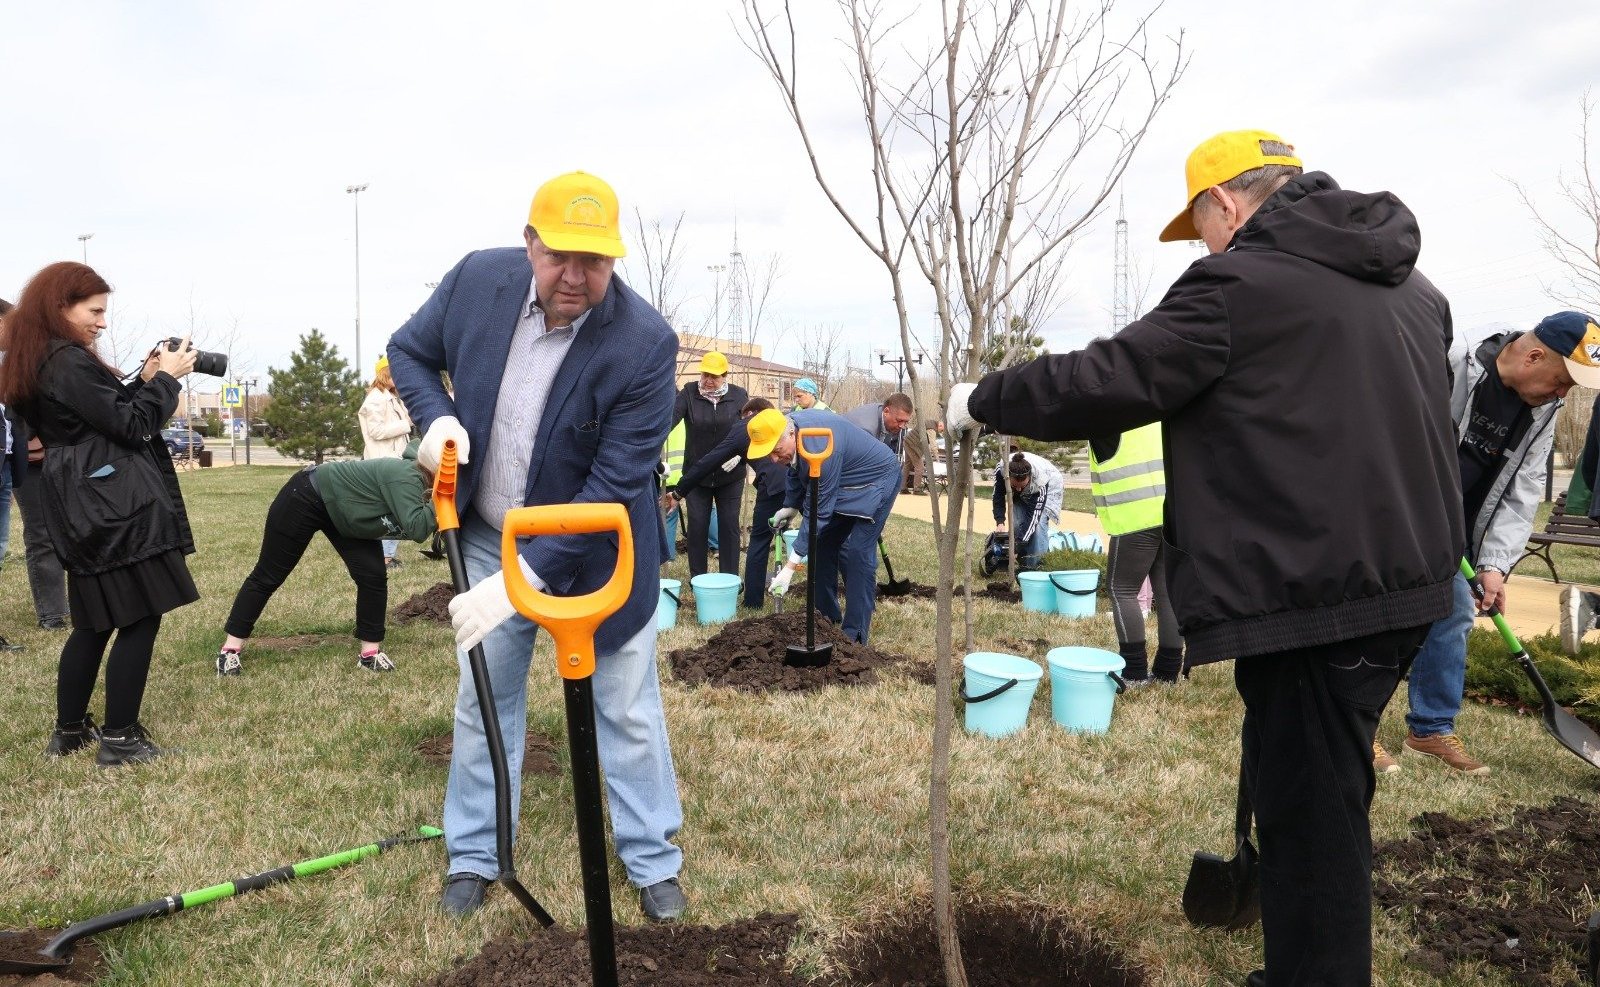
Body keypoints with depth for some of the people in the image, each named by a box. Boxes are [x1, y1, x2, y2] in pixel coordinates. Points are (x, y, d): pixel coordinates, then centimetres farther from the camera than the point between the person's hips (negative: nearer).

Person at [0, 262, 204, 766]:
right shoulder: (70, 363, -15)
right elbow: (131, 427, -15)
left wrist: (144, 381, 10)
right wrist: (166, 378, -6)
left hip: (88, 510, 10)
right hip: (117, 506, -10)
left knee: (95, 621, 17)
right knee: (140, 618, -4)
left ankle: (69, 731, 24)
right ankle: (119, 739, 1)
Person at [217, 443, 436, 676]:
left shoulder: (423, 486, -8)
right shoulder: (407, 476, -33)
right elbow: (416, 528, -42)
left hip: (345, 515, 8)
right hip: (307, 496, -8)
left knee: (373, 576, -6)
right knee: (268, 577, 4)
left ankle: (370, 652, 5)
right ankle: (230, 649, 16)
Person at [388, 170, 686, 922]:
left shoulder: (646, 343, -28)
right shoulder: (478, 278, -15)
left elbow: (615, 485, -27)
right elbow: (409, 350, 4)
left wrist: (525, 576, -31)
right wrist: (437, 417, -16)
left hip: (597, 552, -3)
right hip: (491, 540, 4)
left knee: (627, 707, 8)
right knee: (484, 699, 14)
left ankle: (652, 860, 27)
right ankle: (473, 854, 32)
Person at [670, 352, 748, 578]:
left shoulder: (738, 395, -2)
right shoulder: (689, 392, -5)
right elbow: (671, 415, -19)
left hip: (729, 476, 0)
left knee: (729, 525, 6)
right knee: (697, 526, 4)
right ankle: (697, 578, 16)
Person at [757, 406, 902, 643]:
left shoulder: (819, 447, -39)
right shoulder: (785, 428, -13)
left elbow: (818, 512, -35)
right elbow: (796, 471, 12)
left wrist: (791, 566, -33)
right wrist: (790, 507, 7)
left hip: (875, 481, -9)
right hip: (842, 484, 9)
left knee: (856, 552, -17)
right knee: (822, 543, 6)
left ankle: (855, 634, -10)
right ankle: (826, 616, 18)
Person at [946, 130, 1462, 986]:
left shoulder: (1241, 282, -12)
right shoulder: (1409, 287, 15)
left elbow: (1106, 381, -12)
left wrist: (982, 401, 1)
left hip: (1312, 594, -9)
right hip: (1401, 578, 9)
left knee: (1307, 812, 1)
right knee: (1326, 790, 20)